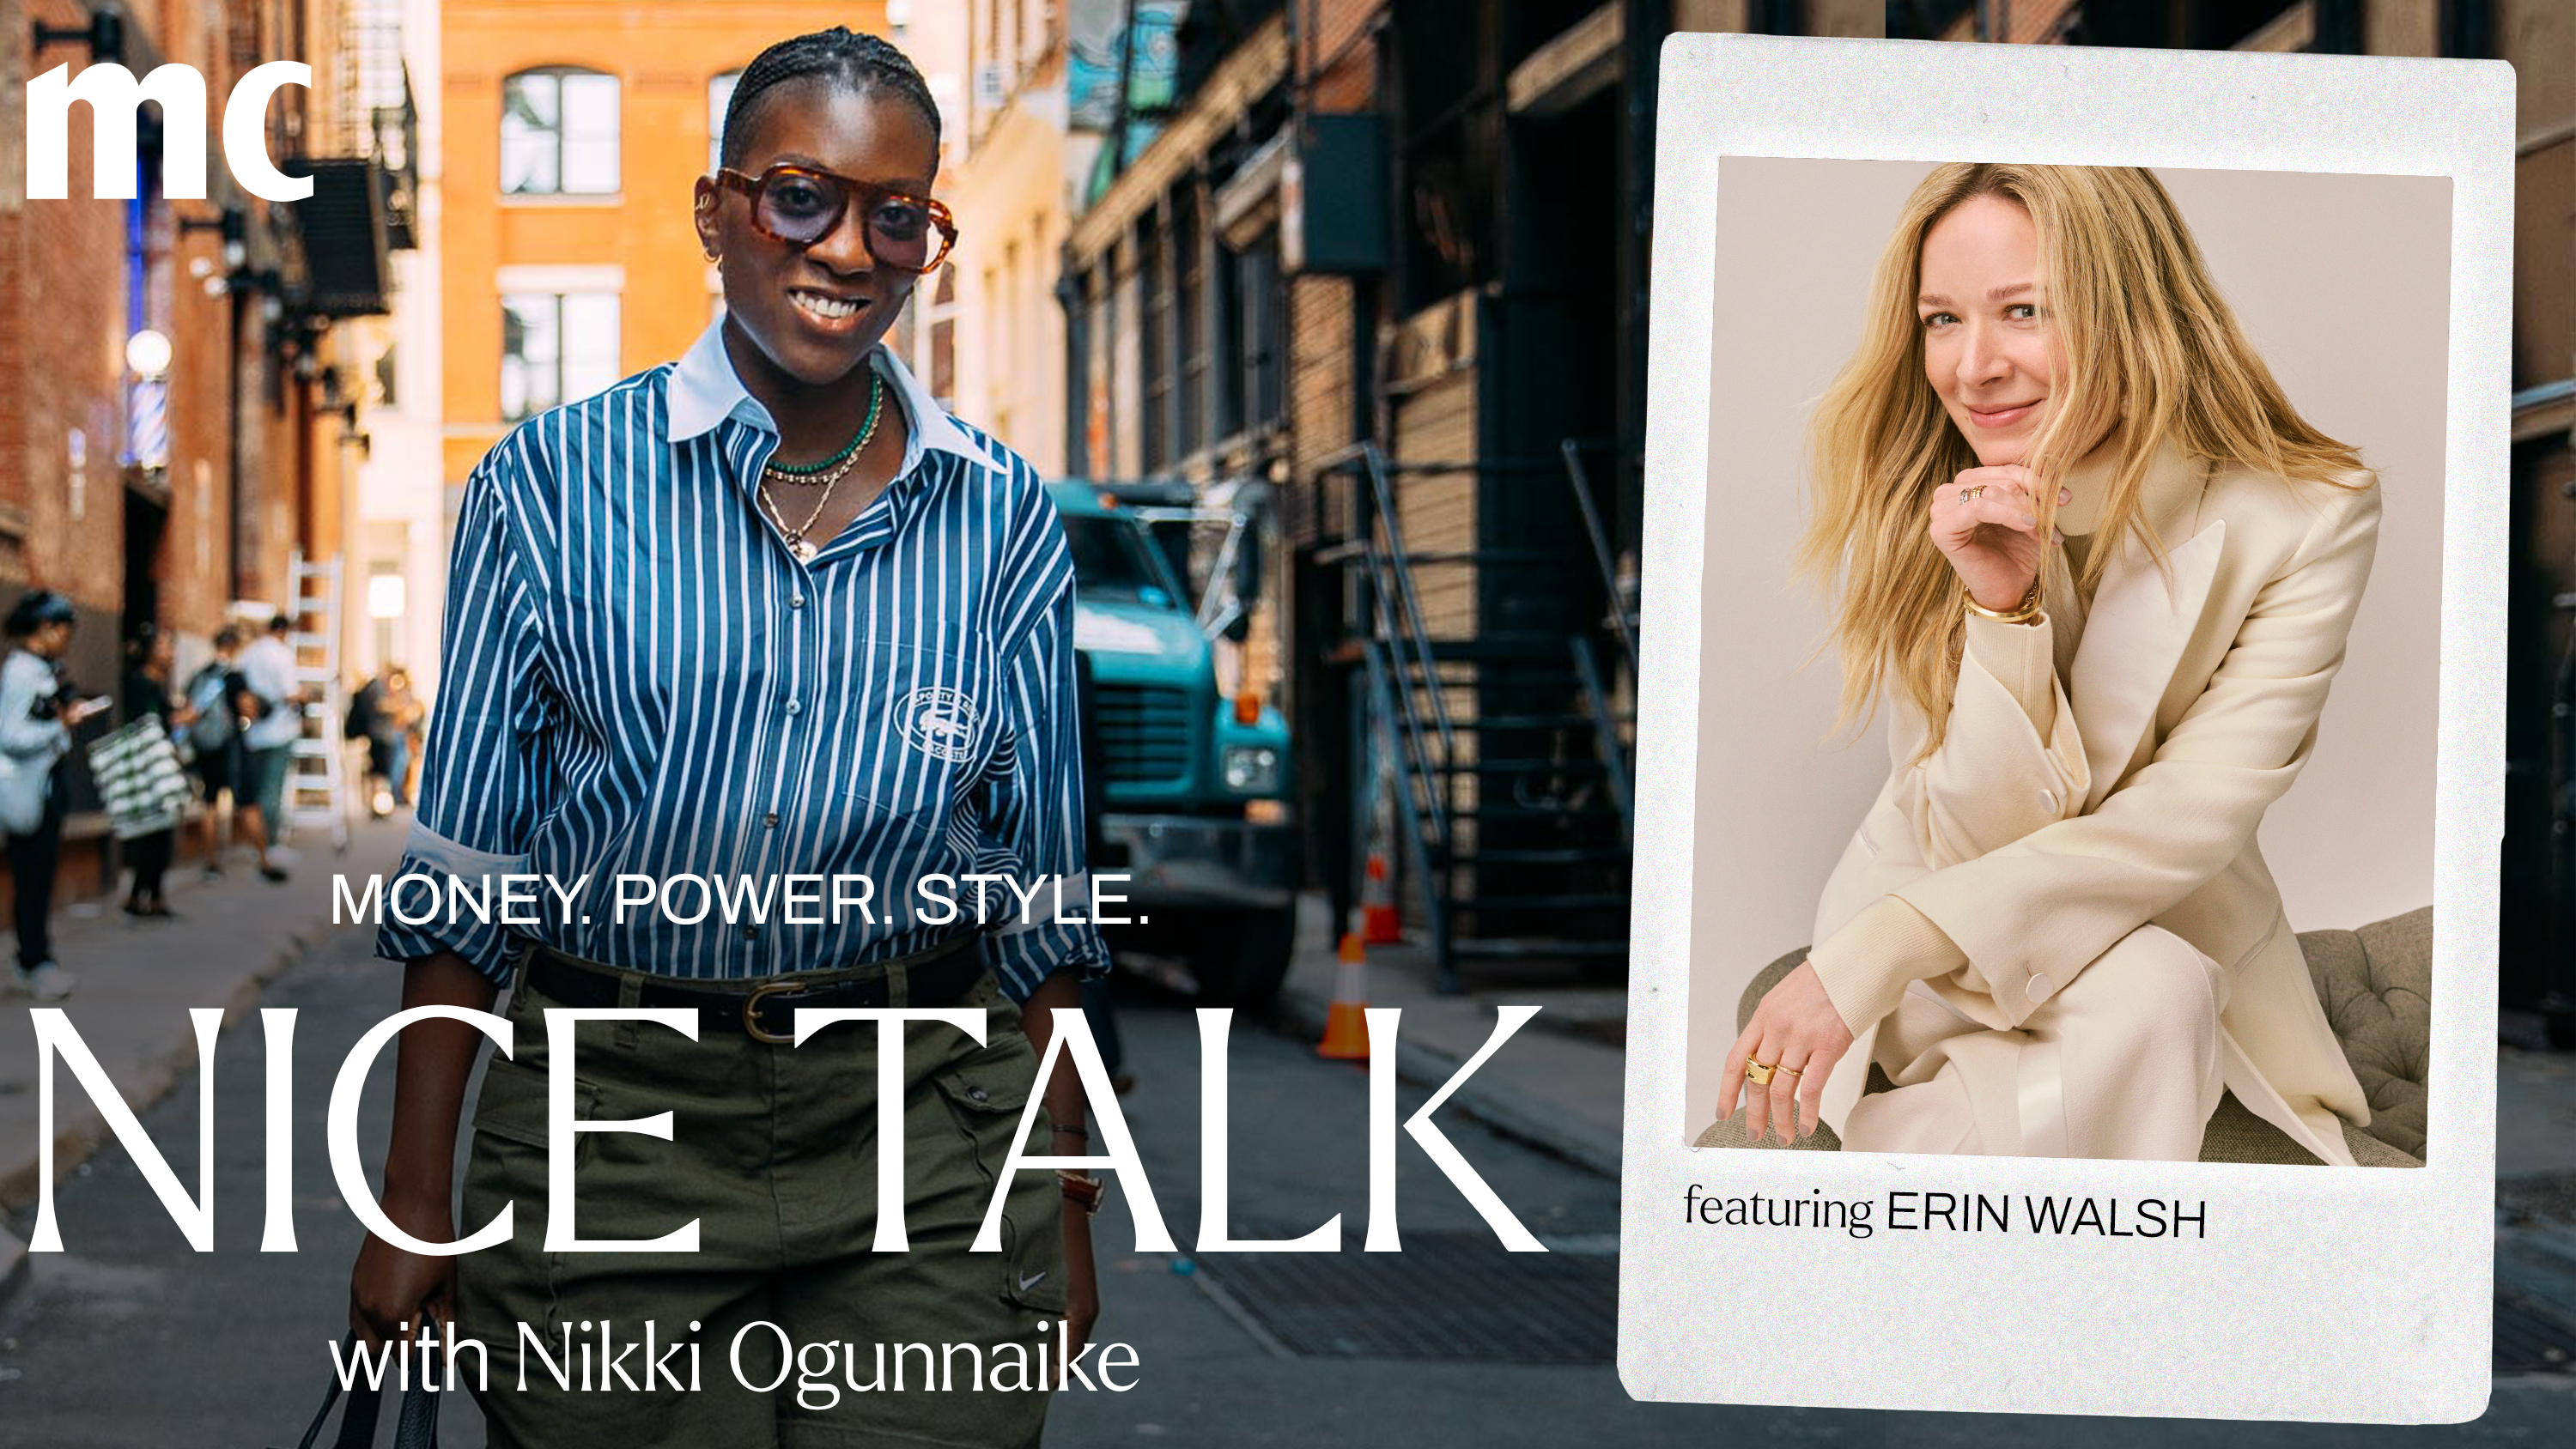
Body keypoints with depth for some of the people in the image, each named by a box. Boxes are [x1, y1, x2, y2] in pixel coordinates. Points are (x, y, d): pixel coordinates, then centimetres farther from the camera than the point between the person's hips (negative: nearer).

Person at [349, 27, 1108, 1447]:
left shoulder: (1002, 520, 4)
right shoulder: (552, 484, 0)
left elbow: (1041, 898, 9)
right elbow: (462, 867, 2)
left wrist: (1064, 1213, 9)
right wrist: (413, 1204, 0)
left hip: (920, 1131, 1)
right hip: (609, 1118, -1)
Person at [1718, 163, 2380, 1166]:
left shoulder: (2305, 518, -17)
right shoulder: (1894, 497, -13)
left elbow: (2182, 826, -21)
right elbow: (1979, 845, -15)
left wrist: (1867, 957, -29)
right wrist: (2002, 609, -33)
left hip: (2177, 932, 1)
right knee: (2142, 994, -33)